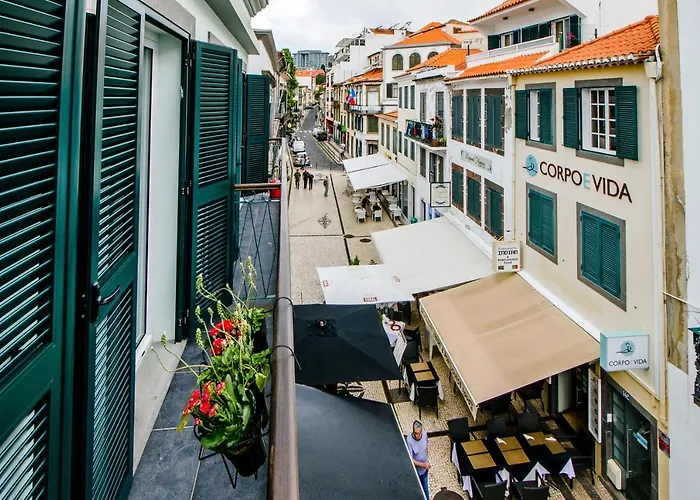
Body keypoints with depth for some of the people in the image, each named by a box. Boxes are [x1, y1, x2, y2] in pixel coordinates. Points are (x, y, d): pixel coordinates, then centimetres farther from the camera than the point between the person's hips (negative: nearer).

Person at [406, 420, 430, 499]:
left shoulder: (425, 435, -18)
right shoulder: (409, 440, -33)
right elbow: (410, 459, -27)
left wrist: (427, 462, 12)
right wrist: (423, 465, -31)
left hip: (424, 469, 4)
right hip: (415, 470, -4)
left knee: (425, 486, 26)